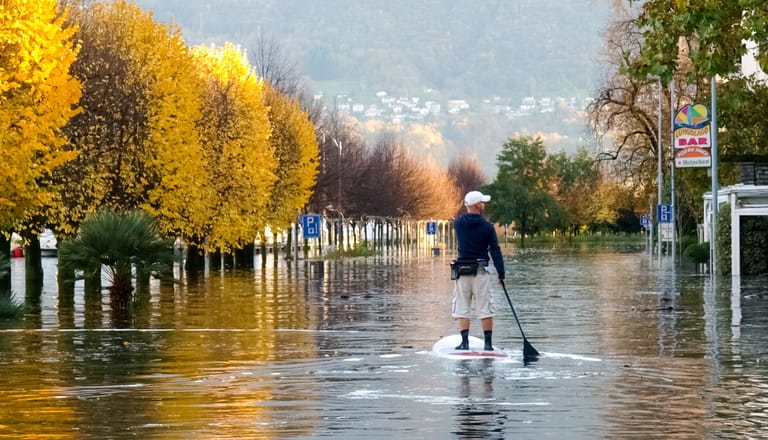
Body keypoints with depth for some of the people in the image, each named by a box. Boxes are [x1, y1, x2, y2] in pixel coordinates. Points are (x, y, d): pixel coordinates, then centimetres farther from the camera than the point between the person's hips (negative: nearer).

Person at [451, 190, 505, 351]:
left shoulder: (458, 223, -1)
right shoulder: (487, 226, -6)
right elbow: (495, 251, -6)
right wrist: (501, 274, -2)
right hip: (481, 271, -2)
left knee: (462, 308, 5)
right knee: (485, 308, 3)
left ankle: (465, 342, -2)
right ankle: (488, 343, 3)